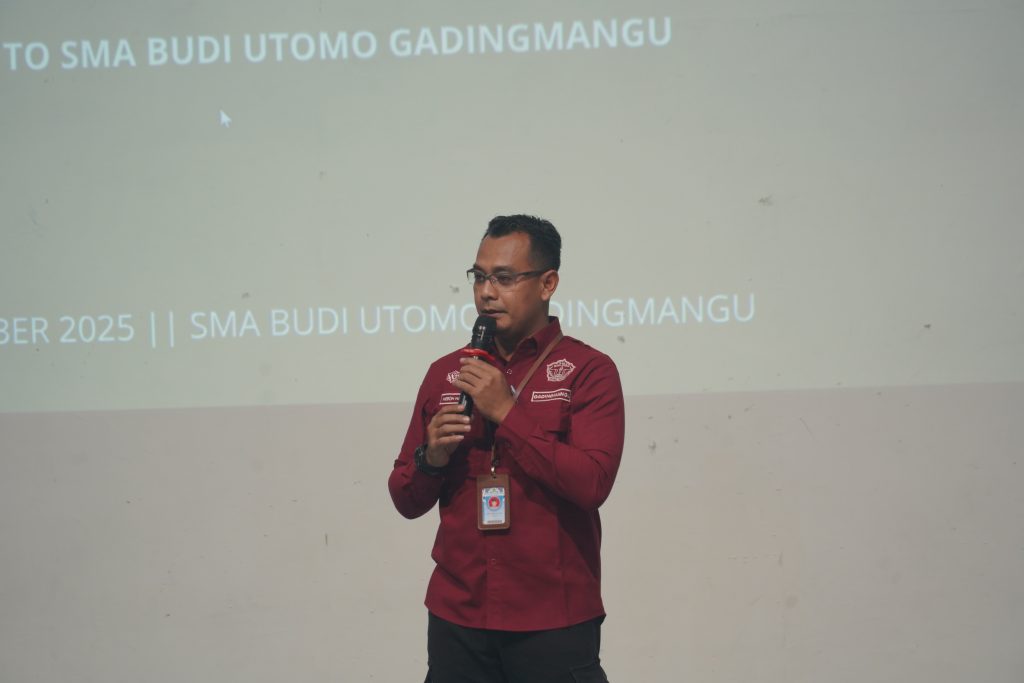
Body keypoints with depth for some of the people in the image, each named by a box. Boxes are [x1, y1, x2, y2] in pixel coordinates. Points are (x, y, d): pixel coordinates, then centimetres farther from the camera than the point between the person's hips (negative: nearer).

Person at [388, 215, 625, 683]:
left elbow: (592, 483, -16)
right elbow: (407, 500, 13)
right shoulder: (445, 374, 9)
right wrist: (431, 459, -8)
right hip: (456, 620, 4)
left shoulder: (588, 370, -3)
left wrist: (507, 413, -17)